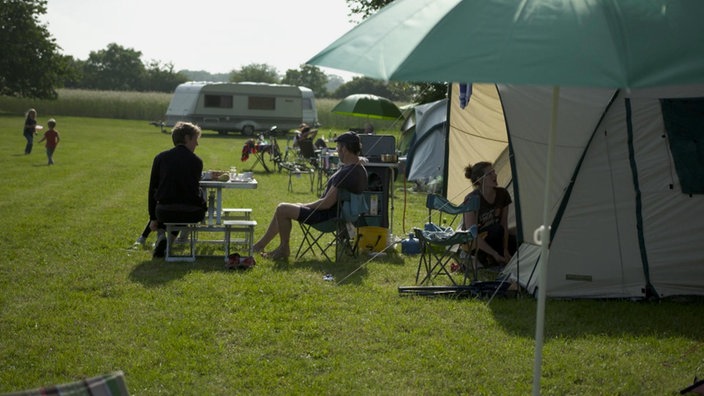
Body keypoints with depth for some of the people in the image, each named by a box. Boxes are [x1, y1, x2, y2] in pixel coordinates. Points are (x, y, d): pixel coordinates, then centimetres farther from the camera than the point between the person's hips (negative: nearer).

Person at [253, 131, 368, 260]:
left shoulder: (346, 173, -29)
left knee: (282, 210, -8)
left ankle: (284, 248, 10)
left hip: (328, 216, -11)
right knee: (282, 209, 16)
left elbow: (327, 203, -27)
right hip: (335, 212, 11)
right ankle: (260, 245, 22)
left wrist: (305, 206, -12)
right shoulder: (360, 169, 2)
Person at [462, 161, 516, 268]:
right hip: (472, 244, -7)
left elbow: (504, 225, -2)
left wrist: (505, 250, -12)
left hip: (491, 238, 7)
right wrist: (494, 254, -27)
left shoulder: (502, 194, -8)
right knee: (497, 230, -34)